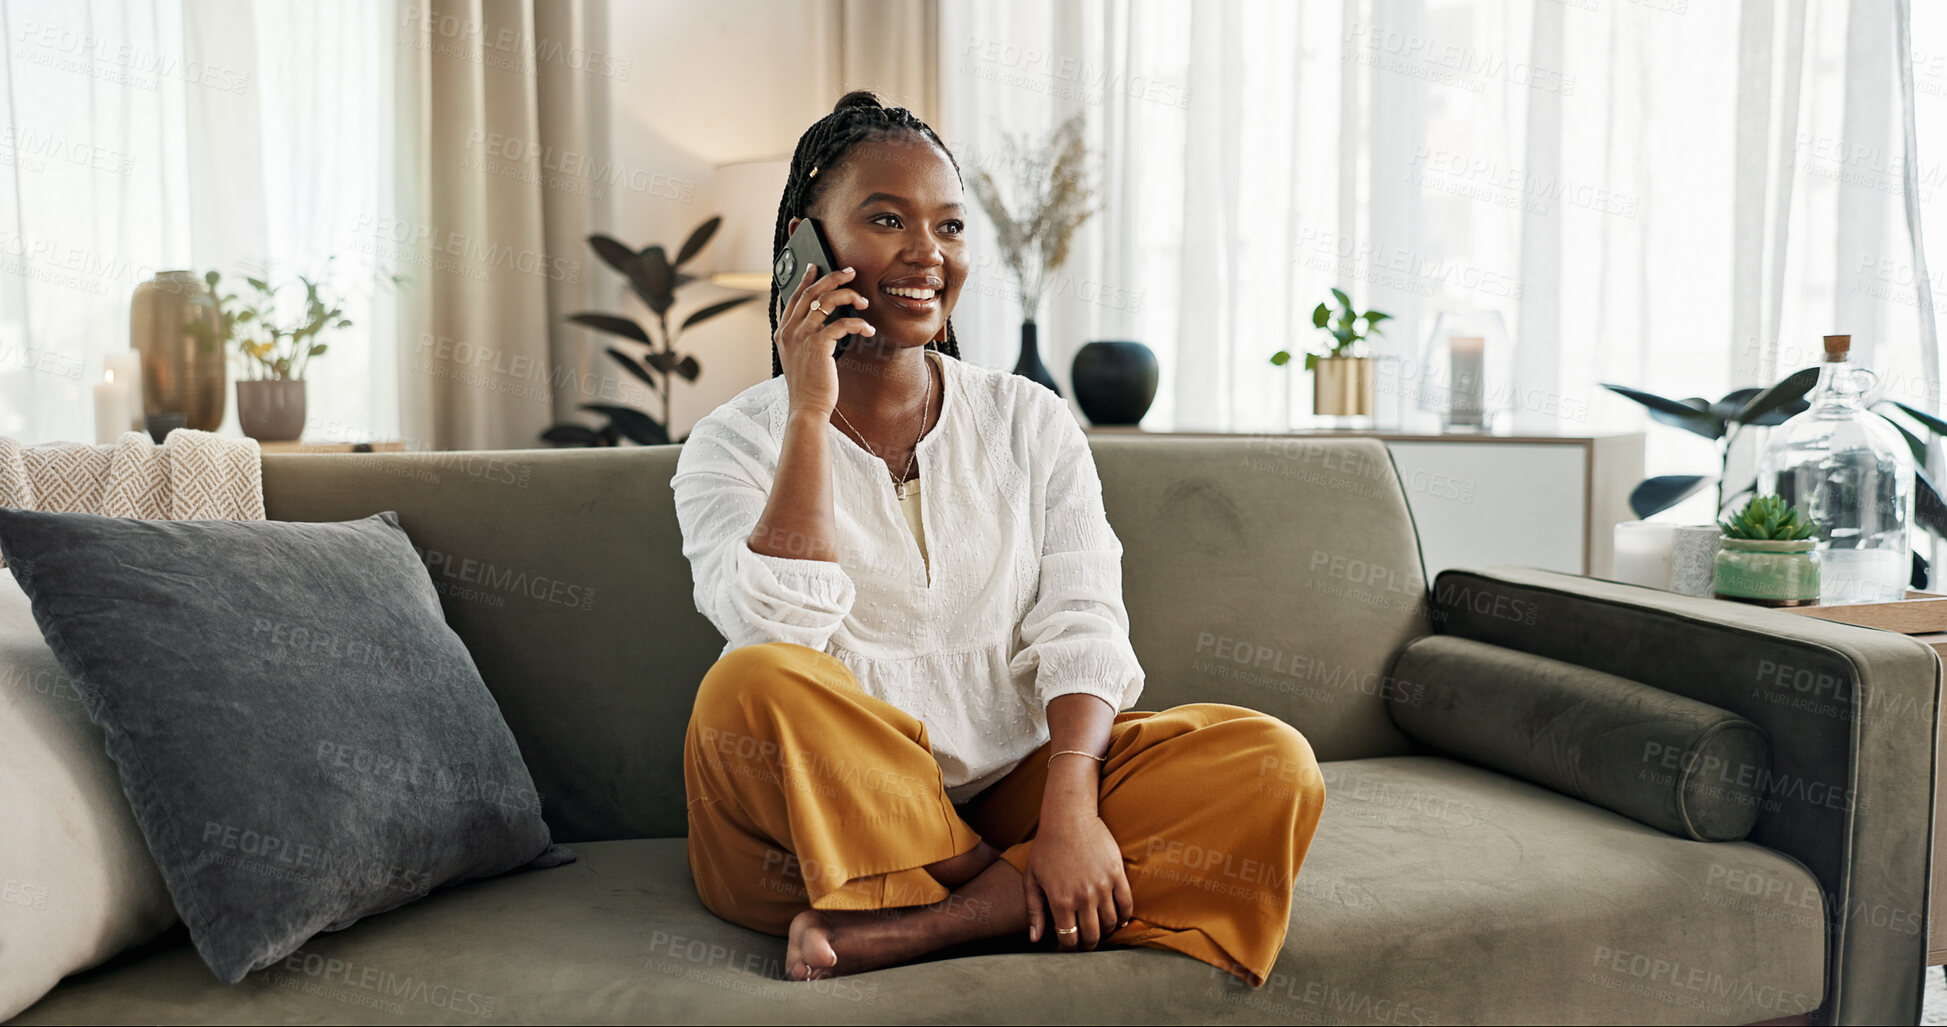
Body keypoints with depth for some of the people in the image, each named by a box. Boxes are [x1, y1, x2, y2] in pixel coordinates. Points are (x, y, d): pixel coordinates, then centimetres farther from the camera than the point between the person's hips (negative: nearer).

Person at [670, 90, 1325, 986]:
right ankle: (1013, 899, -15)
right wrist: (810, 411, -16)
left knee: (1274, 766, -18)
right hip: (818, 829, -2)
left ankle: (904, 931, -24)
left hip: (1008, 794, 3)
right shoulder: (736, 443, 1)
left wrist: (1070, 807, -21)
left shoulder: (1032, 424, 8)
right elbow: (780, 634, -17)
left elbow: (1082, 627, -4)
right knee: (753, 686, -34)